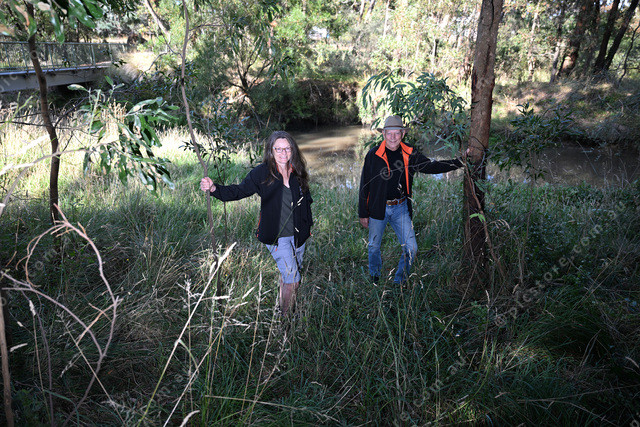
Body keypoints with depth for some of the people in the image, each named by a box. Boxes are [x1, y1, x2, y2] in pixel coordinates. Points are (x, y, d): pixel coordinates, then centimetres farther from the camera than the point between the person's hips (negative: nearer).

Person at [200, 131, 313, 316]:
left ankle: (282, 306, 39)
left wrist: (308, 226, 16)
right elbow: (238, 191, -10)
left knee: (290, 275, 17)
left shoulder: (297, 172, 2)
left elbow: (306, 200, 14)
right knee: (292, 279, -8)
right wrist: (214, 188, -25)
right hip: (276, 236, -4)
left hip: (298, 235, 5)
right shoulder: (262, 172, -10)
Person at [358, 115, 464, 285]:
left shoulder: (410, 154, -2)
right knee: (374, 247, 13)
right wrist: (363, 213, -4)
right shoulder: (373, 155, -10)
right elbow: (364, 186, -5)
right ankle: (374, 277, 42)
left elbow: (431, 166, 8)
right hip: (378, 208, -2)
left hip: (401, 208, 2)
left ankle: (399, 281, 23)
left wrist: (459, 162, -1)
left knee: (411, 248, -1)